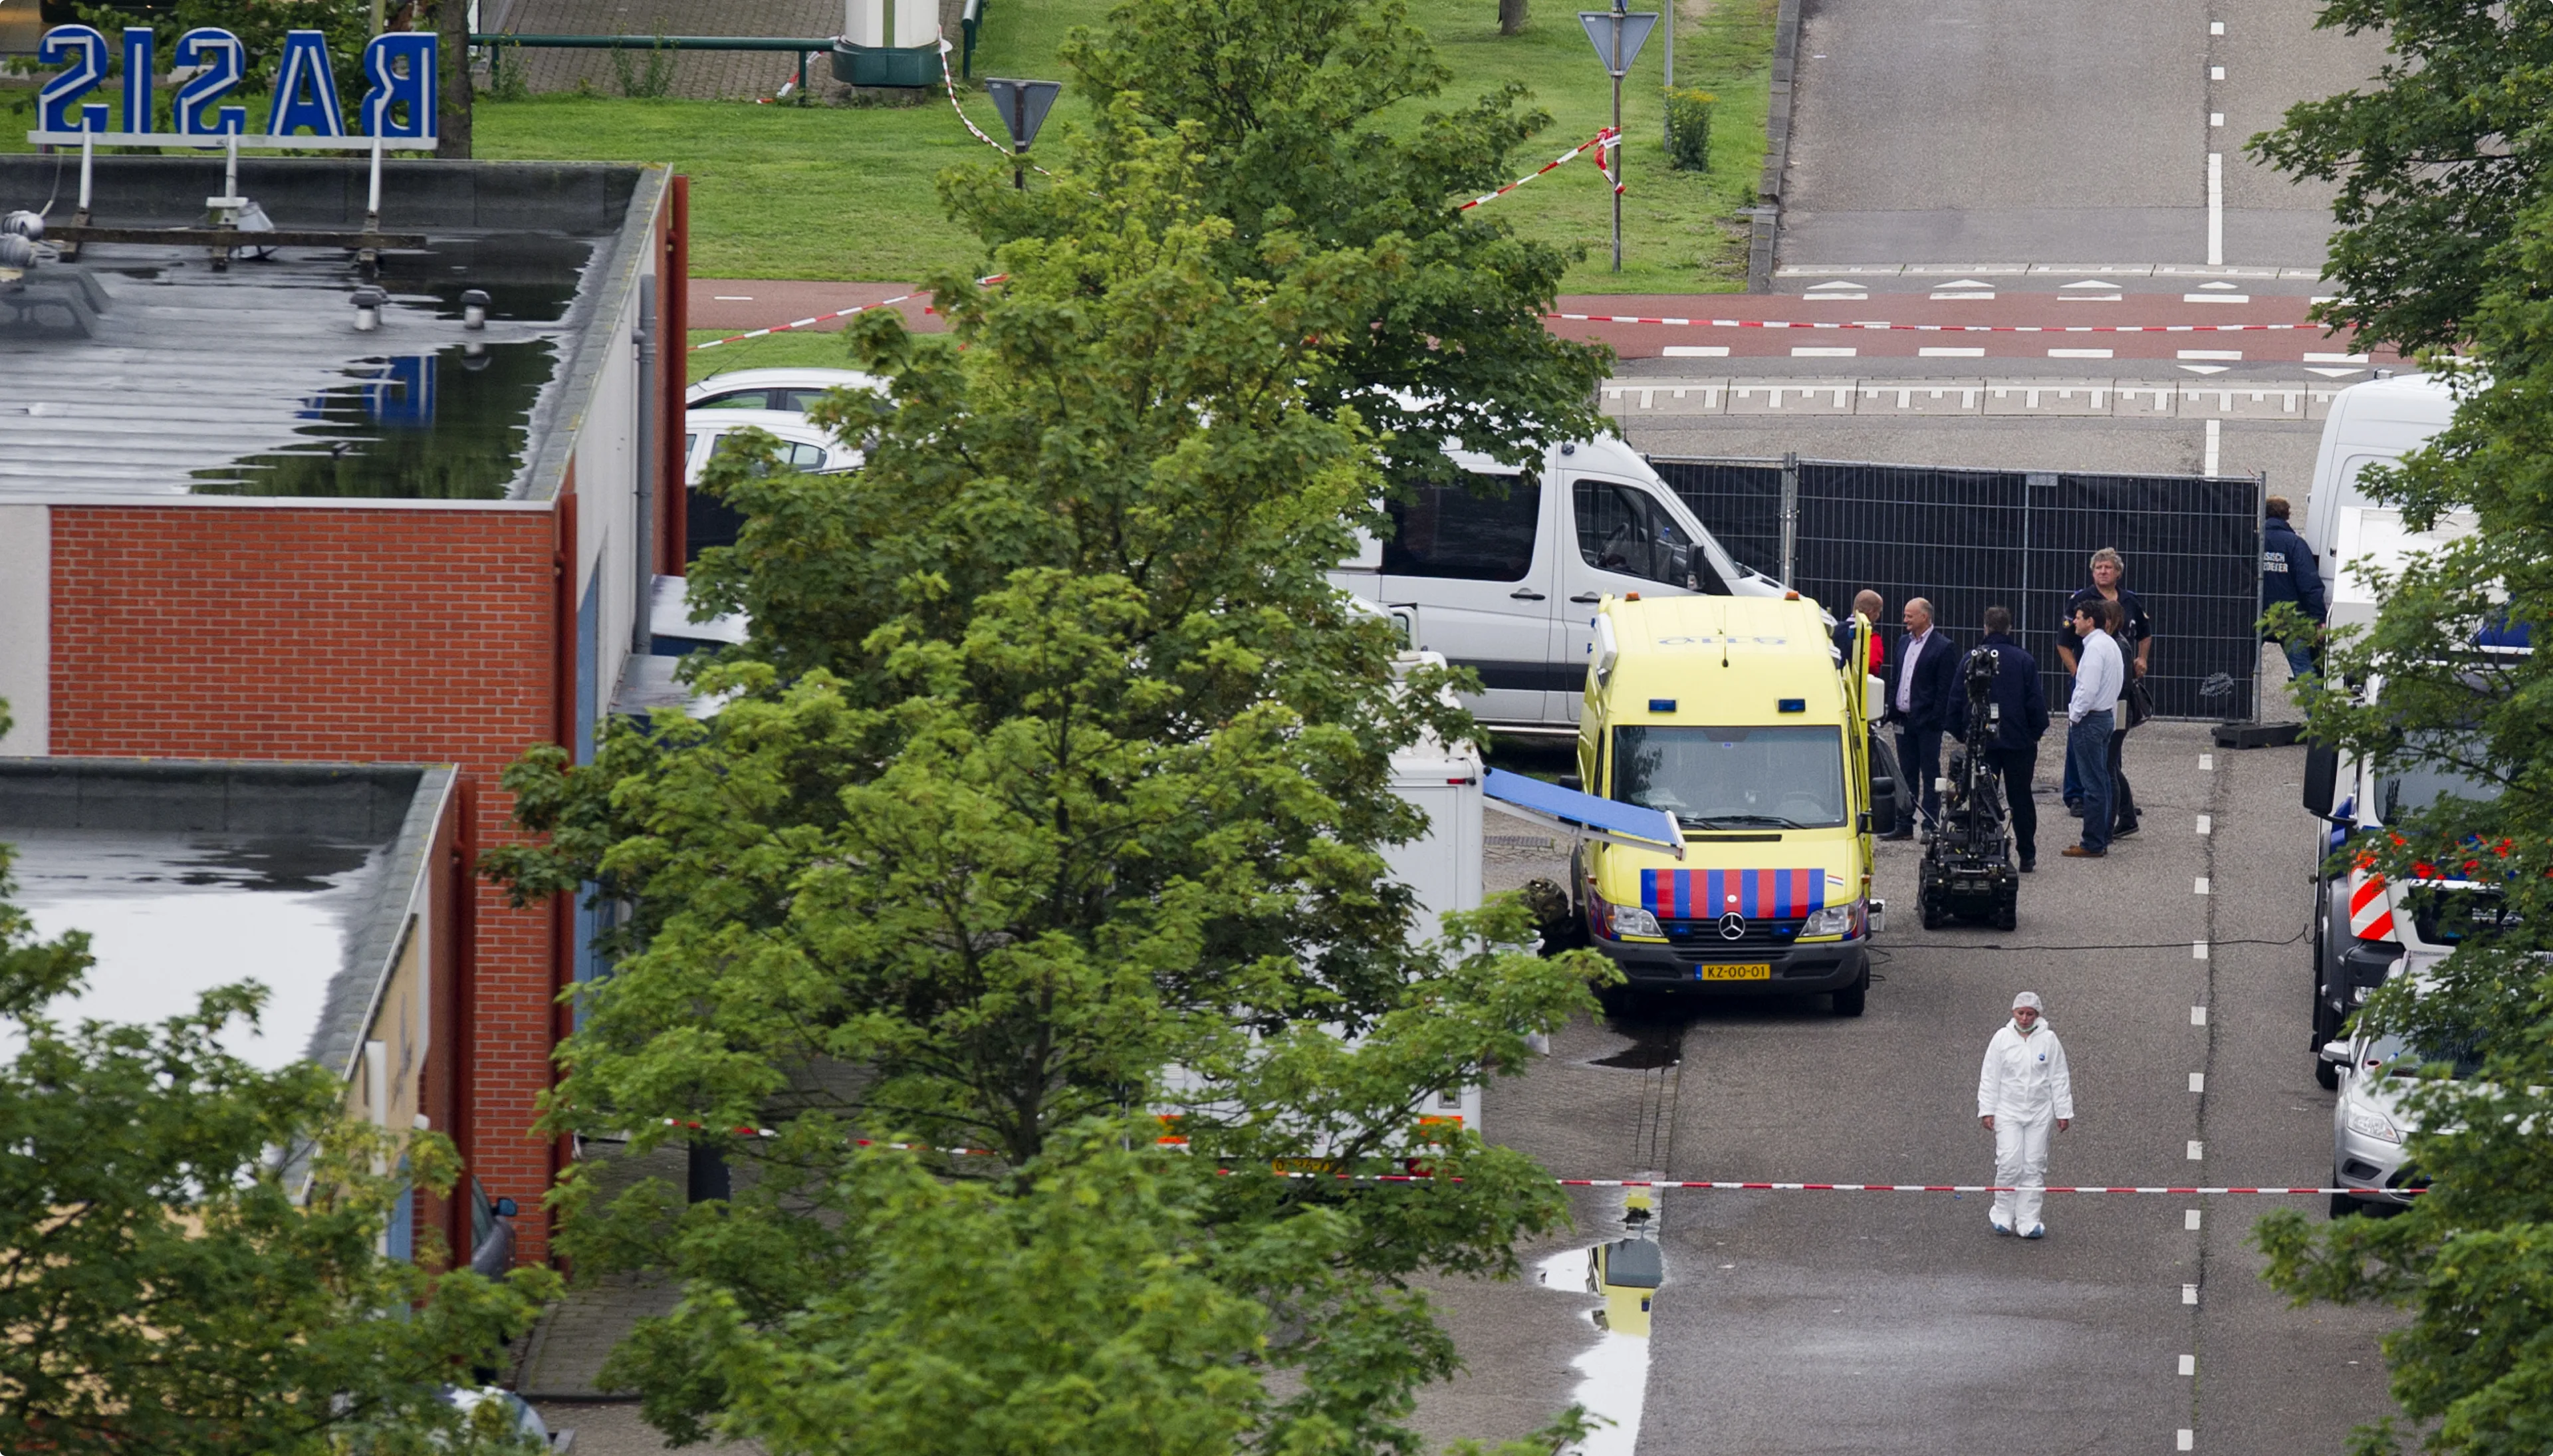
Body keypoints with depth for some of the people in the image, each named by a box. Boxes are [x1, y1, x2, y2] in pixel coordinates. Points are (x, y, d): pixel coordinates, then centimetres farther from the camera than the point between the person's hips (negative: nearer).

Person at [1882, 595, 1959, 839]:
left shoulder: (1943, 648, -8)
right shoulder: (1904, 644, 13)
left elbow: (1945, 689, -11)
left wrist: (1936, 720, -15)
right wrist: (1892, 712, 10)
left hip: (1927, 721, -7)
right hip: (1904, 719, 7)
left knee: (1930, 774, -1)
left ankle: (1930, 826, 3)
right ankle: (1904, 826, 16)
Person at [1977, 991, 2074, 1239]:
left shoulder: (2048, 1040, 1)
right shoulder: (2002, 1039, 0)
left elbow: (2059, 1079, 7)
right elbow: (1989, 1077, 4)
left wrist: (2063, 1113, 6)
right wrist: (1987, 1110, 0)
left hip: (2039, 1113, 1)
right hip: (2008, 1111, -1)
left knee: (2034, 1166, 1)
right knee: (2009, 1163, -11)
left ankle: (2029, 1221, 6)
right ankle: (2003, 1216, 5)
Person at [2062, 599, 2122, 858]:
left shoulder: (2095, 648, -18)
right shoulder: (2111, 644, 13)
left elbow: (2089, 690, -24)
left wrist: (2074, 717, -11)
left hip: (2089, 719, -10)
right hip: (2106, 715, 10)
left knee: (2093, 785, -7)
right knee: (2101, 781, 14)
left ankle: (2093, 844, -5)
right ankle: (2101, 839, 19)